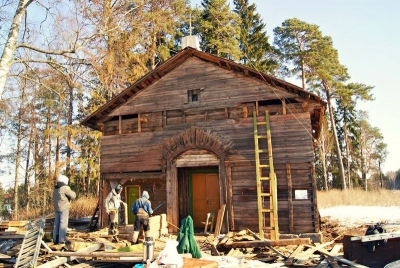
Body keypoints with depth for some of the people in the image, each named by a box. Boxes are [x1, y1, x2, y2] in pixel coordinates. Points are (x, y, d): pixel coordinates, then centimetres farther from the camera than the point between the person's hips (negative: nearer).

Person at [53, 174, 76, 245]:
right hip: (64, 208, -8)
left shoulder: (56, 189, 14)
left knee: (56, 224, 9)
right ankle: (62, 240, -8)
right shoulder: (65, 188, -13)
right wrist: (72, 192, 8)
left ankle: (55, 240, 11)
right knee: (63, 224, -6)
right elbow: (73, 196, -14)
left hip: (56, 208, 8)